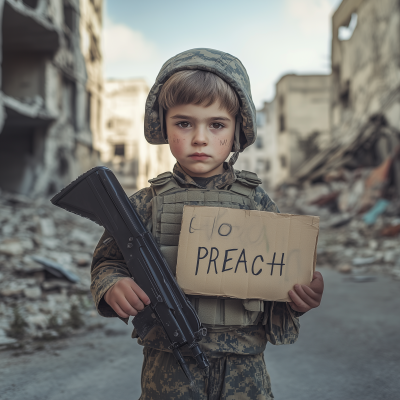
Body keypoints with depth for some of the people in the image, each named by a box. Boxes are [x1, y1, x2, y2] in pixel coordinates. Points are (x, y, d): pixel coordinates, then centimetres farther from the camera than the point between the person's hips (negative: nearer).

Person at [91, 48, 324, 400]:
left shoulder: (256, 201, 1)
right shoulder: (147, 204, -2)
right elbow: (107, 260, 6)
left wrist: (301, 297, -12)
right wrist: (113, 286, -14)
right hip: (169, 367, 0)